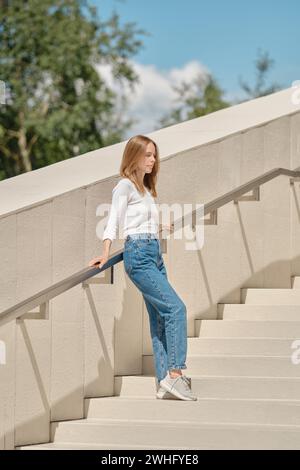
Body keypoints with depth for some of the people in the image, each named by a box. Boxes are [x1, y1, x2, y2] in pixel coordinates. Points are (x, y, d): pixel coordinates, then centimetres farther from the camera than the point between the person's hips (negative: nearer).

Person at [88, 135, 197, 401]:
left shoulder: (145, 188, 21)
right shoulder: (125, 186, -3)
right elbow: (113, 222, -10)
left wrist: (162, 228, 42)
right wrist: (105, 254, -21)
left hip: (155, 255, 9)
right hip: (138, 255, -9)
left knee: (160, 319, 3)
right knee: (176, 307, -19)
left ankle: (166, 382, 1)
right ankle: (175, 373, -23)